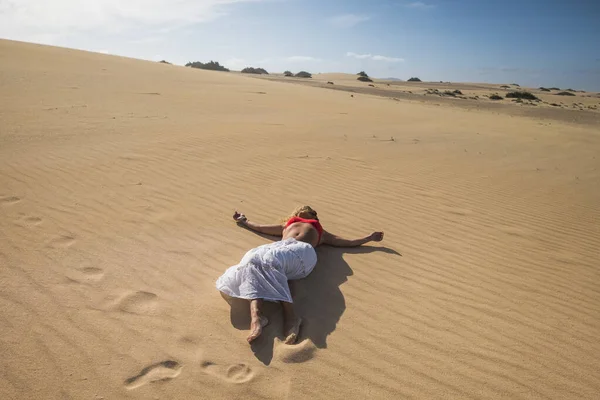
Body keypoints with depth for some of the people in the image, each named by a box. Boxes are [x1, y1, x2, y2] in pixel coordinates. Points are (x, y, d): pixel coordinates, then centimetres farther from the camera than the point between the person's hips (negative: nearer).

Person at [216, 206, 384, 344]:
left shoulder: (320, 232, 41)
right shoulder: (286, 225, 45)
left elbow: (347, 242, 39)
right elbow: (259, 227, 53)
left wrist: (369, 238, 35)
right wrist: (244, 221, 63)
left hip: (302, 251, -2)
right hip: (280, 248, 2)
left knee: (271, 260, -37)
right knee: (253, 259, -33)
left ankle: (290, 315, -46)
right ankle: (256, 316, -50)